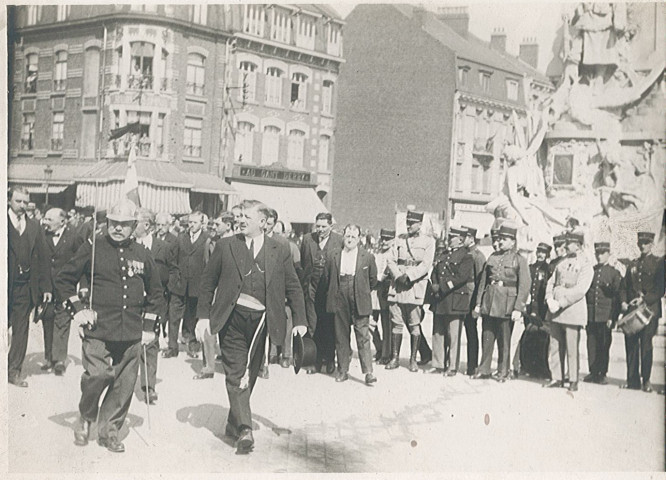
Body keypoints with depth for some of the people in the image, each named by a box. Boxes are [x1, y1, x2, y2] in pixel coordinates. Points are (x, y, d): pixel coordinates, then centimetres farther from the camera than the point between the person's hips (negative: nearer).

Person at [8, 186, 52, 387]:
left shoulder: (35, 228, 10)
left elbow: (43, 258, 10)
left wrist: (46, 287, 5)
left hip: (25, 287, 3)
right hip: (6, 285, -3)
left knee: (21, 330, 7)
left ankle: (14, 371, 16)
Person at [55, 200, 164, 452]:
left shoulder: (142, 255, 10)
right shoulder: (92, 248, 1)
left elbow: (156, 292, 21)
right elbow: (63, 279, 9)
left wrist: (149, 325, 14)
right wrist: (77, 308, -1)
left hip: (131, 333, 3)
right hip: (98, 329, -3)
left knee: (124, 384, 3)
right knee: (97, 376, -12)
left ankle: (109, 431, 21)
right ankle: (85, 417, 17)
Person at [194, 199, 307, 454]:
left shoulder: (280, 251, 5)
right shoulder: (225, 246, 4)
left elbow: (293, 288, 7)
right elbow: (208, 281, 6)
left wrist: (300, 320, -1)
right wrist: (203, 315, -1)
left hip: (260, 320, 2)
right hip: (232, 317, -1)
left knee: (249, 374, 10)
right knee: (236, 373, -7)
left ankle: (233, 424, 27)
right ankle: (244, 430, -11)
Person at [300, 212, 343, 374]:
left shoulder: (339, 240, 0)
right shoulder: (307, 239, 7)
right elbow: (302, 262, 13)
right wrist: (307, 280, 8)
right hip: (312, 288, 2)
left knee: (329, 325, 4)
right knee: (313, 326, 2)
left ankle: (330, 359, 15)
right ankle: (316, 360, 9)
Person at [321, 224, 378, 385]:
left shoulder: (367, 257, 1)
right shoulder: (333, 257, 5)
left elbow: (372, 279, 10)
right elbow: (325, 278, 12)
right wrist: (333, 294, 12)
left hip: (360, 304, -2)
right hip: (340, 303, 2)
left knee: (363, 338, -3)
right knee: (341, 337, 8)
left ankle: (368, 372, 0)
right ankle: (342, 370, 16)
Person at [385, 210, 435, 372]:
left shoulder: (428, 241, 3)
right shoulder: (400, 239, 14)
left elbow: (425, 265, -7)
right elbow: (391, 261, 8)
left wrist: (408, 276, -15)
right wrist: (398, 276, -9)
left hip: (415, 287, -3)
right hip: (397, 286, 3)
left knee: (414, 325, -2)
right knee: (396, 323, 3)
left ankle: (413, 359, 5)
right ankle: (394, 358, 10)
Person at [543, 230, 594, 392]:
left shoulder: (586, 266, -3)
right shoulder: (562, 263, 17)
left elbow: (580, 290, -12)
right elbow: (551, 282, 15)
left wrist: (560, 303, -18)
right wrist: (550, 300, -4)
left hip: (572, 310, -6)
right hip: (555, 311, 6)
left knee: (572, 348, -3)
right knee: (555, 346, 6)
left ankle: (573, 381, 6)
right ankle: (557, 378, 14)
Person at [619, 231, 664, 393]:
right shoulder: (633, 264, 18)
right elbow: (625, 286, 15)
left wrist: (644, 299, -15)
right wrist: (623, 302, -2)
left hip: (649, 309, -4)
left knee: (646, 344, -4)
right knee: (630, 344, 1)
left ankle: (646, 381, 5)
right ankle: (632, 380, 7)